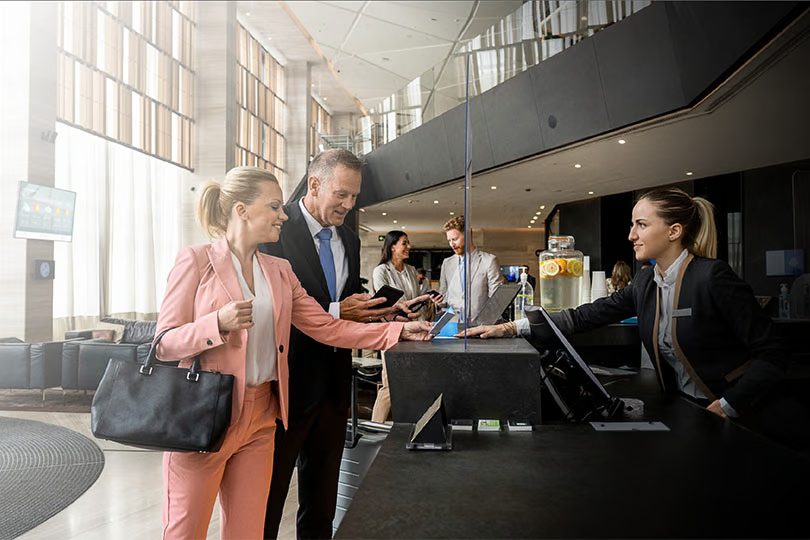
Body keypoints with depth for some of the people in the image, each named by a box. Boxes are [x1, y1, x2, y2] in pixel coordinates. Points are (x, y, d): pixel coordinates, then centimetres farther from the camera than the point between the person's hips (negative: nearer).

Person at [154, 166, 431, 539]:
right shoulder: (196, 261, -5)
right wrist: (219, 323, -25)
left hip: (261, 415, 5)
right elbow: (164, 343, -7)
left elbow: (327, 327, 6)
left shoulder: (279, 271, 11)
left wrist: (399, 330, 0)